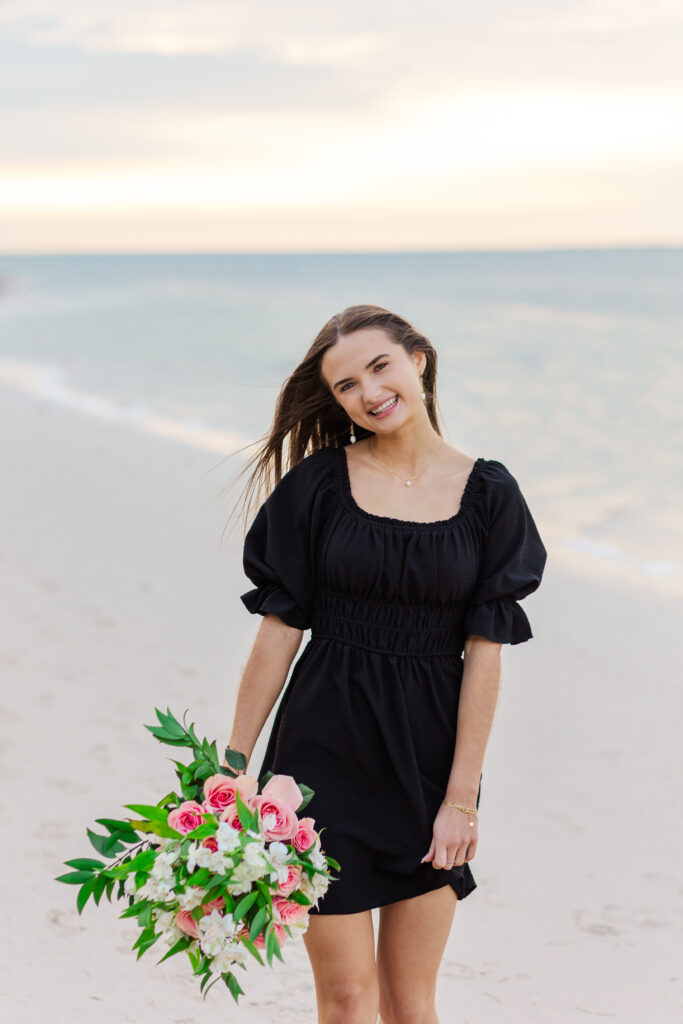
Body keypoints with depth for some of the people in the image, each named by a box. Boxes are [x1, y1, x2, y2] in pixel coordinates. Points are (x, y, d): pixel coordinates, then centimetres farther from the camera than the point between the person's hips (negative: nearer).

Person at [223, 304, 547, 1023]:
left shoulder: (488, 493, -1)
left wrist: (462, 797, -6)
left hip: (430, 751, 1)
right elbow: (279, 629, -1)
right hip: (326, 744, -1)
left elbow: (484, 652, -2)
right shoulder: (320, 481, -3)